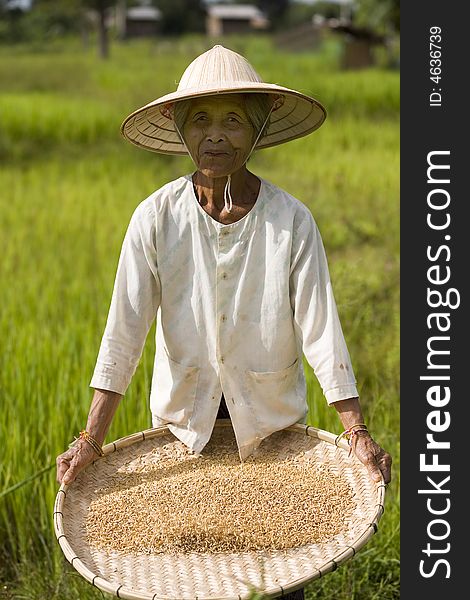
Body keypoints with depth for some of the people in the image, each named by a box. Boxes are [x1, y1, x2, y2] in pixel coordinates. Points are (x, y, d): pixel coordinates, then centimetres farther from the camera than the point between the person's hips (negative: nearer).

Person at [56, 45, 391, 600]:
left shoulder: (290, 220, -12)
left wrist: (357, 433, -17)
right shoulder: (157, 217, -11)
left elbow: (320, 330, -12)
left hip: (272, 417, 0)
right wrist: (90, 440, -15)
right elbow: (124, 329, -12)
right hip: (182, 418, 1)